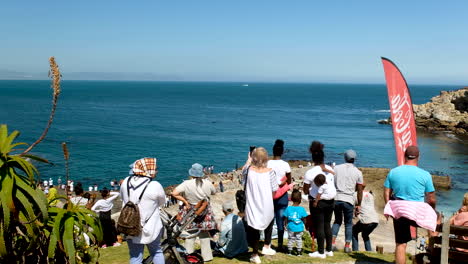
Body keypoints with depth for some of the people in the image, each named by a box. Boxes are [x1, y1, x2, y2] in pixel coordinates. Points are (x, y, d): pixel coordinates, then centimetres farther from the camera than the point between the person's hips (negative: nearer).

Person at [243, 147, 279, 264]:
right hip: (267, 206, 0)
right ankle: (266, 247, 34)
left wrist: (249, 160, 34)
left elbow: (244, 169, 18)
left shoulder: (249, 169, -8)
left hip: (252, 206, 0)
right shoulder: (270, 172, -11)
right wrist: (269, 199, 10)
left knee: (253, 228, 12)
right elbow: (274, 190, -9)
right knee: (269, 222, 29)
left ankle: (255, 255, 18)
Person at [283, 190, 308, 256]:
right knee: (299, 239, 12)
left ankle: (289, 251, 19)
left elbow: (286, 219, -1)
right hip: (299, 228, -1)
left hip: (291, 228, 1)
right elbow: (304, 219, -5)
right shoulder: (302, 209, -12)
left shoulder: (288, 208, -8)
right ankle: (299, 252, 16)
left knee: (290, 239, 14)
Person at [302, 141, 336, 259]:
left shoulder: (310, 172, -12)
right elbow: (333, 185, 7)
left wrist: (304, 188, 14)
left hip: (317, 202, -5)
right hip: (330, 200, 5)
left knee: (319, 226, 3)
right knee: (327, 225, 16)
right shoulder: (330, 170, 3)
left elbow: (305, 191, -6)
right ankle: (329, 250, 23)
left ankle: (321, 252, 9)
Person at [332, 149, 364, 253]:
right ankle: (347, 246, 11)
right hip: (348, 200, -2)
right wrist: (359, 204, 12)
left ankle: (333, 242, 6)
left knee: (337, 221, 18)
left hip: (336, 198, 2)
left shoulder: (336, 168, 6)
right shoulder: (358, 172, 3)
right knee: (348, 223, 13)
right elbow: (360, 191, 4)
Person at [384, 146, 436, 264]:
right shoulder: (425, 175, -7)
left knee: (400, 244, 10)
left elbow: (386, 193, 4)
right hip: (418, 215, -2)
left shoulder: (393, 172, 1)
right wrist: (432, 211, 17)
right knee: (434, 219, 27)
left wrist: (389, 209, 18)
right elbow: (431, 200, -3)